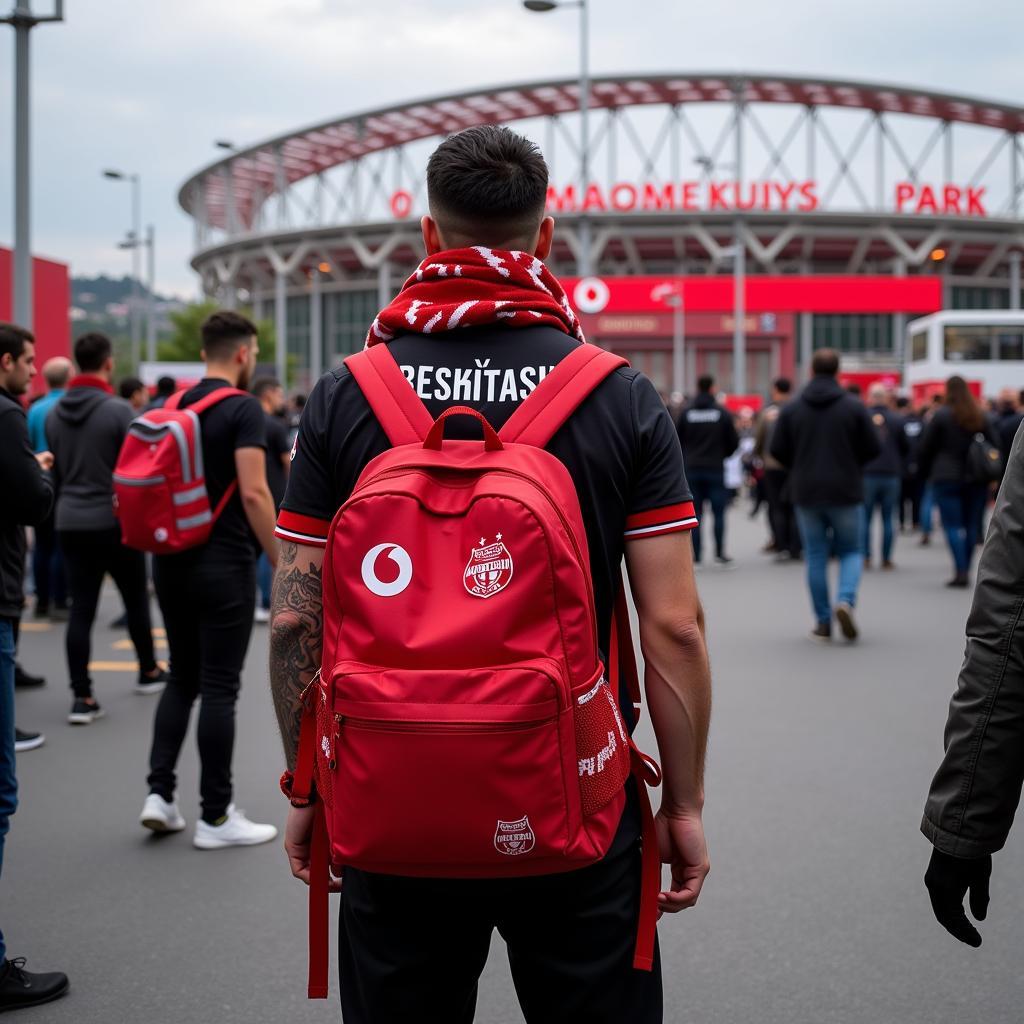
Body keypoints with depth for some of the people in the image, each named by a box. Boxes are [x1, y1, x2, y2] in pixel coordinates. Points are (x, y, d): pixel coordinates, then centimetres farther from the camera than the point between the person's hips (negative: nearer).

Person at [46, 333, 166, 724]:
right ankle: (148, 672, 31)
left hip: (70, 522, 4)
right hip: (114, 520, -4)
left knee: (81, 608, 3)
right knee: (135, 599, 15)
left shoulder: (54, 413, 5)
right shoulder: (118, 410, -13)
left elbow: (54, 470, 12)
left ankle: (81, 696, -3)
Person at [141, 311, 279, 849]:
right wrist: (282, 564, -14)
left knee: (182, 677, 17)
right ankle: (216, 816, 5)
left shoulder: (174, 406, 10)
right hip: (223, 564, -7)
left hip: (171, 560, 7)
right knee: (219, 687, -1)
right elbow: (253, 492, -20)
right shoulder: (243, 408, -12)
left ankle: (159, 793, 10)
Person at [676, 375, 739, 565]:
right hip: (715, 469, -1)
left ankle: (695, 554, 2)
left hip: (691, 469, 1)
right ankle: (719, 552, -1)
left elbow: (677, 440, 1)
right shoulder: (722, 412, -4)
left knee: (695, 513, 5)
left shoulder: (686, 412, -2)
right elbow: (734, 442, -1)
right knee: (719, 512, 4)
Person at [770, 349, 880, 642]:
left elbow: (778, 450, -2)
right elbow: (873, 448, -5)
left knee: (816, 556, 9)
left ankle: (823, 622, 8)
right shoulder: (854, 406, -6)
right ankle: (846, 599, -13)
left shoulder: (792, 409, -1)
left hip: (806, 494, 1)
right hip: (846, 492, -1)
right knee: (852, 551, 13)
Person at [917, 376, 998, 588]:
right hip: (977, 480, 4)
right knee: (972, 525, 10)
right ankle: (966, 569, 12)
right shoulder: (981, 416, 6)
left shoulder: (941, 416, -6)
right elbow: (994, 446, 7)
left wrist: (926, 472, 11)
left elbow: (926, 448, -3)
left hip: (947, 478, -4)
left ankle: (960, 571, -16)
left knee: (953, 525, -4)